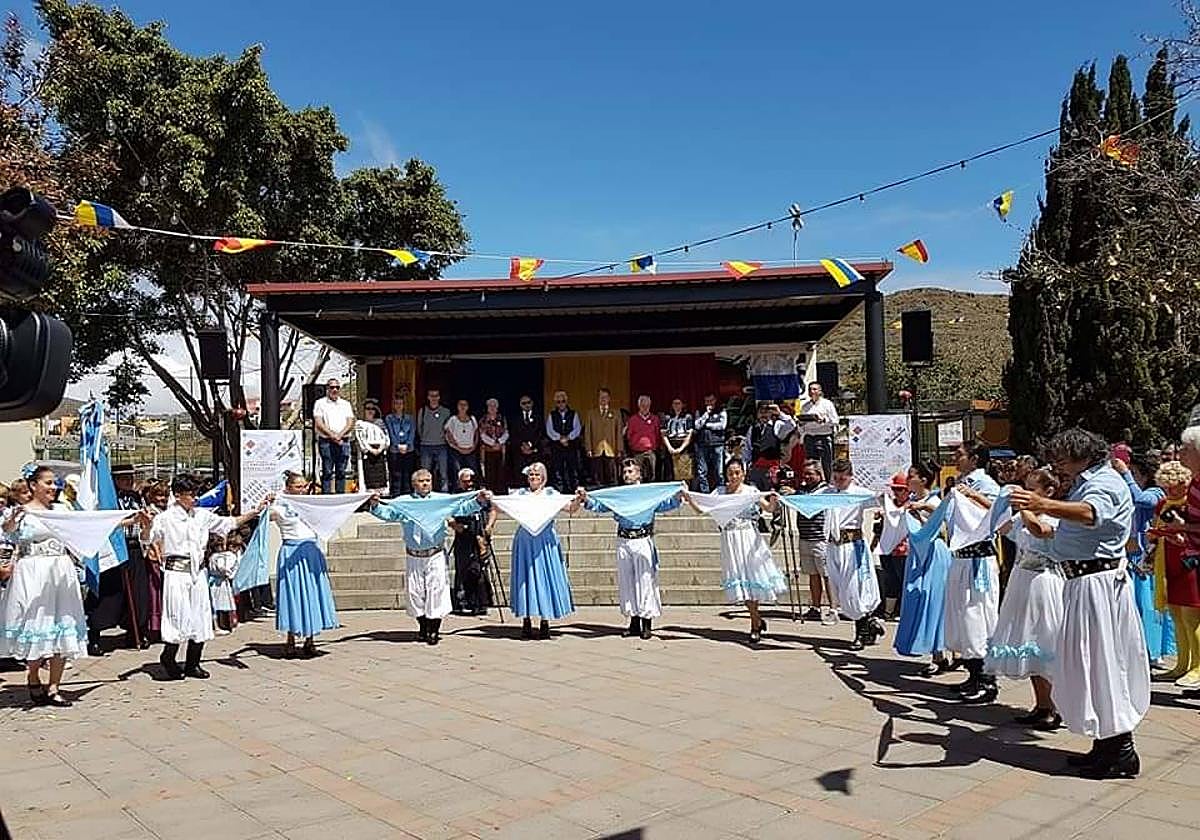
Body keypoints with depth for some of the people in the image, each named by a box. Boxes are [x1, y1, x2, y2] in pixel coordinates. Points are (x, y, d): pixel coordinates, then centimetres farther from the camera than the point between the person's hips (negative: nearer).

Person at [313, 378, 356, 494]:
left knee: (341, 471, 3)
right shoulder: (320, 403, 7)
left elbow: (351, 423, 6)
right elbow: (318, 423, -4)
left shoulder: (346, 404, 15)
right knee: (327, 472, -5)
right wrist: (332, 435, -14)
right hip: (326, 441, -3)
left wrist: (340, 434, -10)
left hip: (343, 441, 3)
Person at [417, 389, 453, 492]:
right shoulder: (422, 411, 5)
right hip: (426, 446, 0)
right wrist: (425, 439, 11)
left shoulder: (446, 412, 4)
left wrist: (444, 437, 4)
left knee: (444, 473, -4)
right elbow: (419, 428, 12)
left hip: (441, 446, 0)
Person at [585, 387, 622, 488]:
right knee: (597, 477, -3)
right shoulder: (591, 414, 13)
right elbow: (587, 432, 7)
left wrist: (619, 450, 0)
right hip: (596, 450, 0)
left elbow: (619, 433, 8)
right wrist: (588, 449, -2)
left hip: (611, 450, 0)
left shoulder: (615, 414, 12)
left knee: (611, 477, -3)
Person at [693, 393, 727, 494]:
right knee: (702, 471, -2)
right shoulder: (700, 412, 15)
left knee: (718, 471, -3)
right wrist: (707, 413, -2)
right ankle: (704, 492, 3)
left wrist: (706, 425, 2)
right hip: (702, 445, 2)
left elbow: (722, 425, -5)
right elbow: (697, 425, 0)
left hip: (717, 445, -2)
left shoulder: (721, 411, 9)